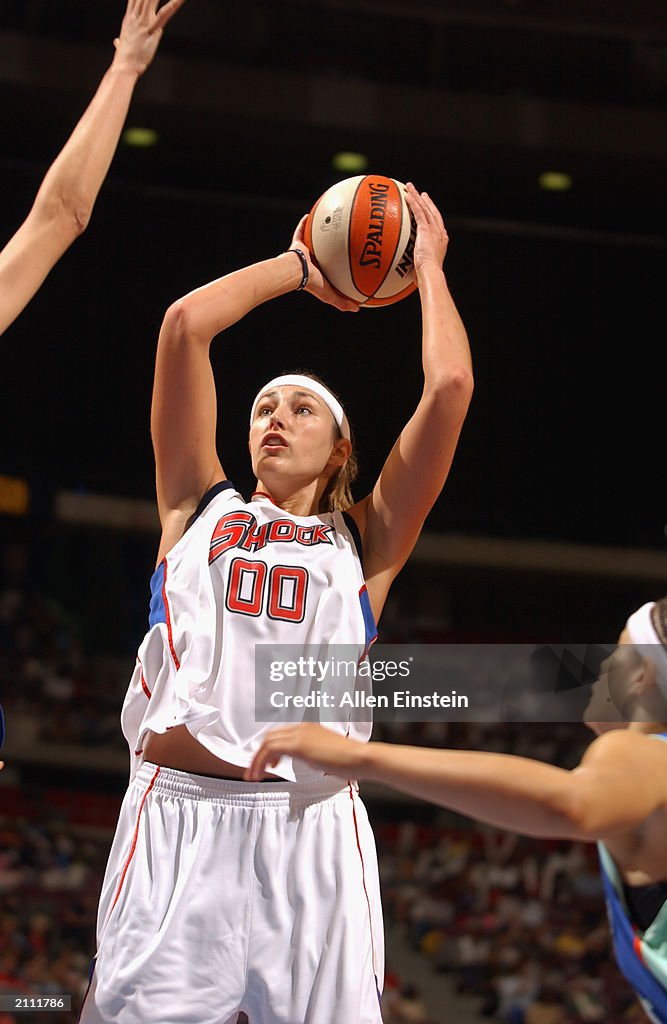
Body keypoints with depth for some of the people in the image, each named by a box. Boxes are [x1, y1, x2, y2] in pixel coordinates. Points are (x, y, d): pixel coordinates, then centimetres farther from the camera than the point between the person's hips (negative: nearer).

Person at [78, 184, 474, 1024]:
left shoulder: (363, 541, 20)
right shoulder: (202, 508, 21)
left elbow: (450, 386, 10)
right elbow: (185, 323, 14)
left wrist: (428, 264, 22)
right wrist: (297, 268, 25)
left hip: (310, 827, 0)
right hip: (176, 809, 0)